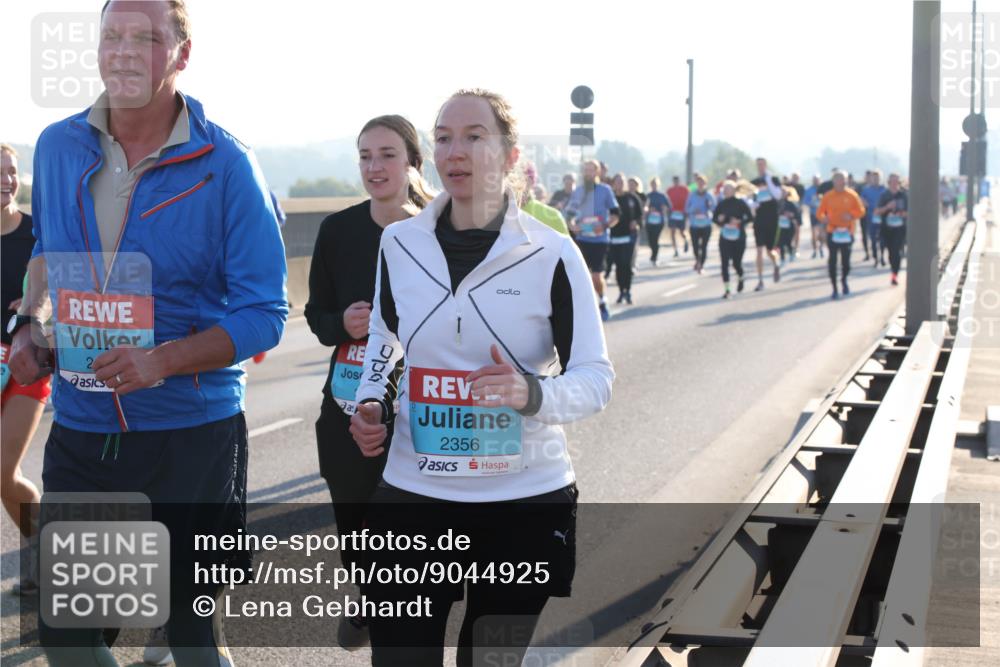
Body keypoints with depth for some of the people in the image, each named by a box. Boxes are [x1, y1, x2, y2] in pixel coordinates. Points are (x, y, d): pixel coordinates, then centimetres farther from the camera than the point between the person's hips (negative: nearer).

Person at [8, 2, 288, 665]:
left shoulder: (225, 165, -11)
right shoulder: (58, 147, 2)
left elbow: (263, 315, -10)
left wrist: (163, 360, -24)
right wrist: (30, 325, 3)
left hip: (190, 432, -4)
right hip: (78, 429, 4)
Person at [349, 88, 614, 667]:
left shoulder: (551, 254, -9)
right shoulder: (400, 243, 1)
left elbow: (597, 378, -8)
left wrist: (531, 394, -28)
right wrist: (371, 406, 2)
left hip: (525, 502, -2)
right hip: (414, 496, 2)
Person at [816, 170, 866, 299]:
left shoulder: (852, 195, -1)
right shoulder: (827, 196, 0)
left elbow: (861, 211, 2)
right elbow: (820, 212, 3)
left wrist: (852, 215, -18)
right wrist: (823, 217, -20)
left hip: (847, 233, 0)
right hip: (832, 232, 0)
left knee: (846, 260, 3)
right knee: (833, 260, -4)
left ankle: (844, 280, 34)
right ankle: (834, 289, 4)